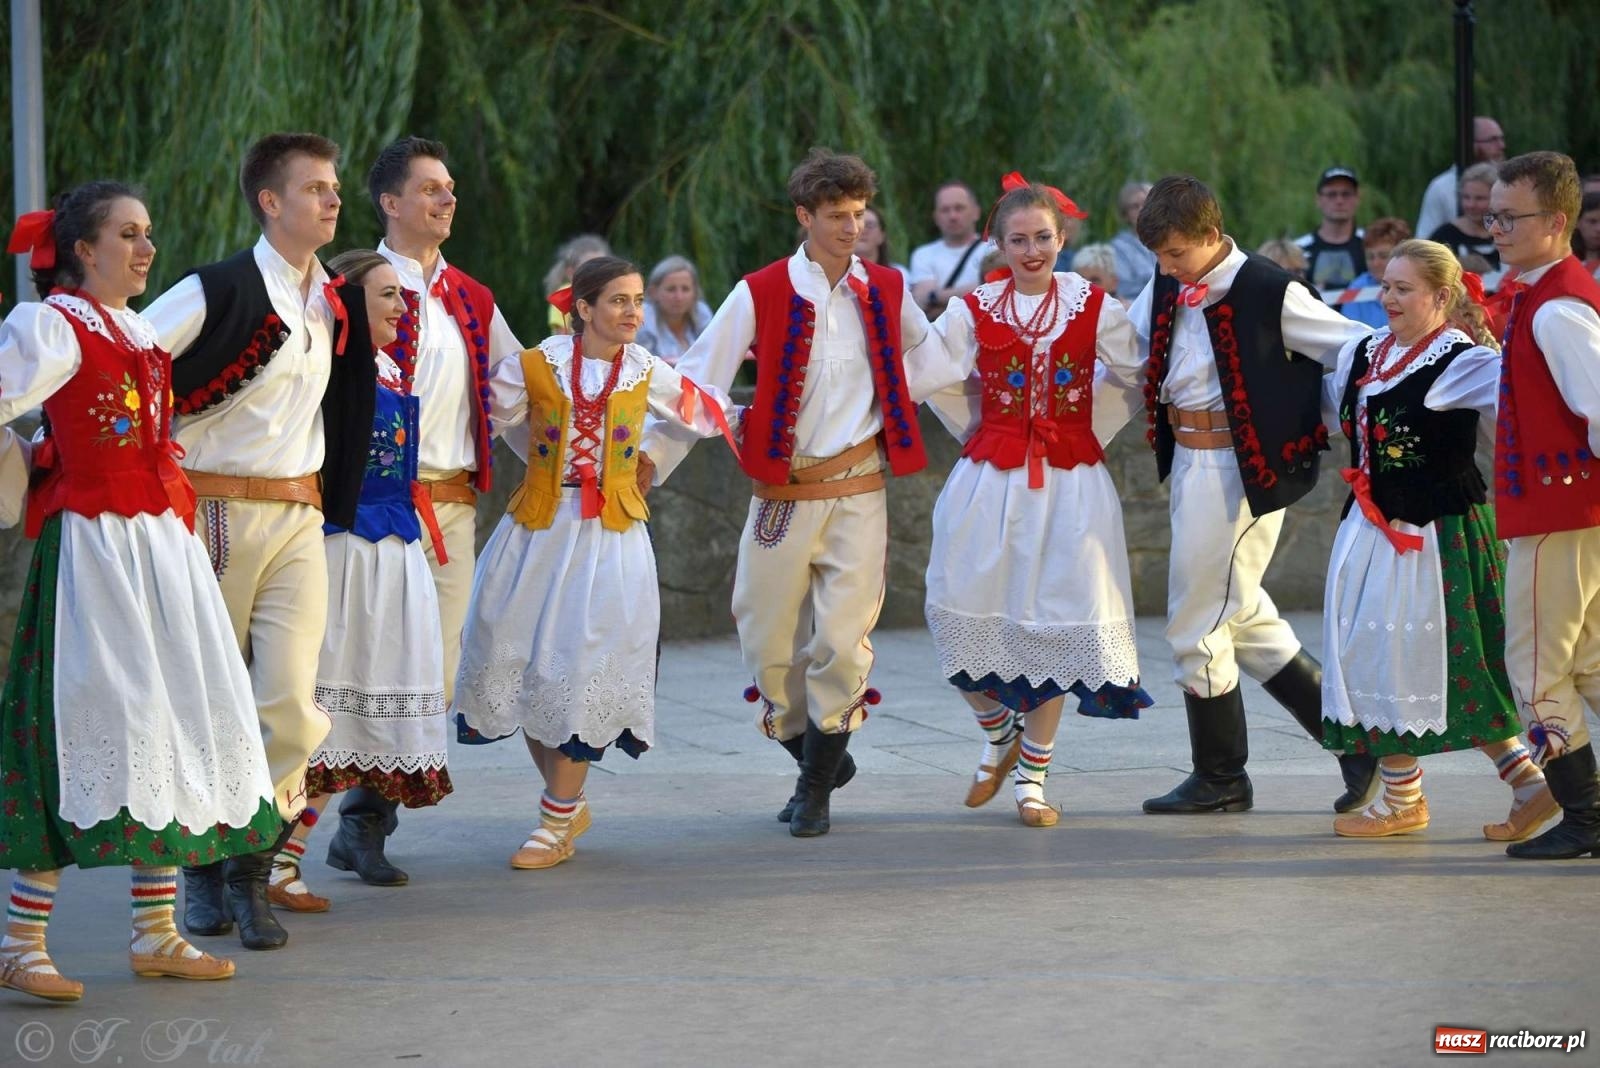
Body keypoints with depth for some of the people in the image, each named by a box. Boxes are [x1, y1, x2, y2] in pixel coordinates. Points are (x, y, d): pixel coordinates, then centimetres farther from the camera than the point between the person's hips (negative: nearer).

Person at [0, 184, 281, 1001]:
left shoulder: (142, 333, 17)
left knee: (174, 728, 8)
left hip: (165, 546, 9)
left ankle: (155, 933, 16)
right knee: (93, 726, -11)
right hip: (96, 545, -9)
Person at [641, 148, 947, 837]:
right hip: (781, 495, -1)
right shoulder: (760, 295, -4)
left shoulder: (886, 292, 6)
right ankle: (821, 763, 26)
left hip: (857, 493, 1)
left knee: (841, 644, -7)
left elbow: (924, 359, 26)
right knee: (770, 647, 3)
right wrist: (651, 455, -11)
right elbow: (698, 382, -5)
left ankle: (815, 792, 7)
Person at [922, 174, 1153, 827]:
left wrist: (1086, 433, 4)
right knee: (967, 610, -4)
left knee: (1054, 623, -1)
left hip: (1070, 483, -1)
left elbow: (1137, 376, 5)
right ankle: (998, 735, 23)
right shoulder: (974, 310, 1)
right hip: (990, 479, 1)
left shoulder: (1093, 307, 0)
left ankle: (1032, 775, 10)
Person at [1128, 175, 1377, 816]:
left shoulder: (1268, 293, -14)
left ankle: (1219, 779, 13)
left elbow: (1360, 349, -10)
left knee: (1198, 624, -2)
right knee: (1241, 618, 14)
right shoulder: (1166, 288, 7)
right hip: (1189, 466, 8)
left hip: (1239, 469, -8)